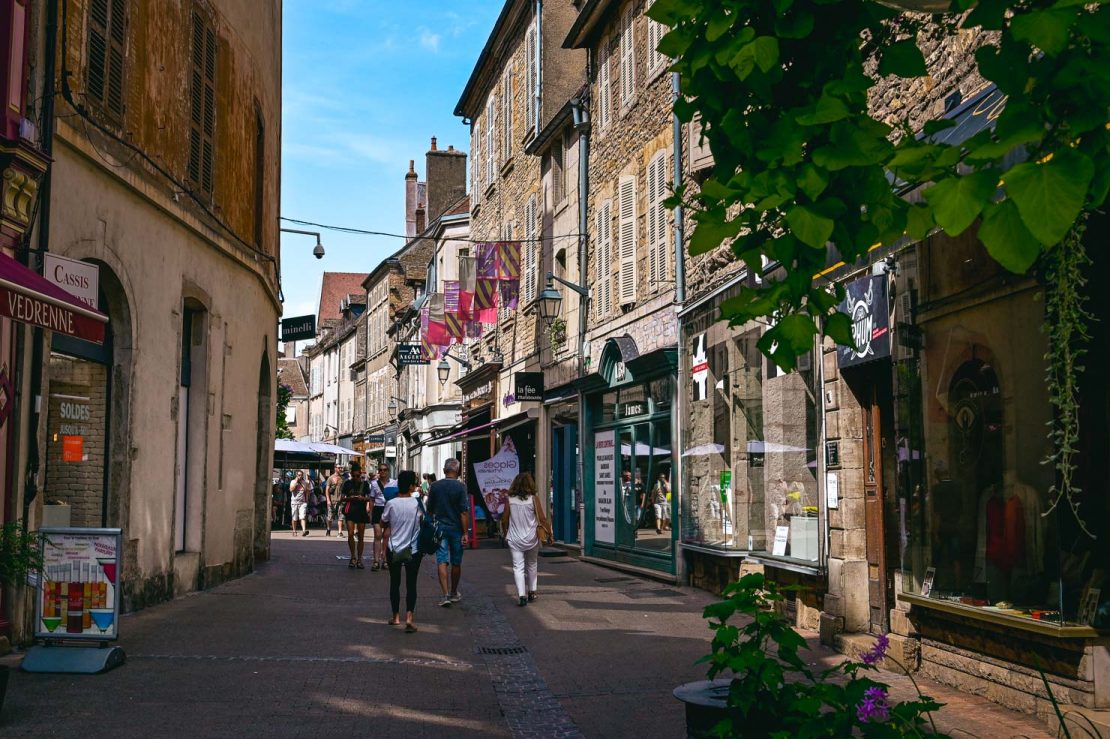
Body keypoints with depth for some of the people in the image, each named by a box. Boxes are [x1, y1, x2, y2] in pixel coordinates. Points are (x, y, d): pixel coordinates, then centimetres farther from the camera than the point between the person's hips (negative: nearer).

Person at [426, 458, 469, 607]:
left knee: (442, 561, -2)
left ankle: (446, 595, -14)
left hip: (439, 527, 1)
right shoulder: (460, 487, -9)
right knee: (456, 563, 13)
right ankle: (454, 593, 26)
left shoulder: (434, 486, 0)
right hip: (456, 528, -1)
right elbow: (463, 512, -12)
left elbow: (429, 509, 7)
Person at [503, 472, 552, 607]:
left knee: (518, 567, -1)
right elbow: (542, 519, -8)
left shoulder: (510, 499, -4)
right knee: (532, 565, 20)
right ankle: (531, 592, 27)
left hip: (514, 539, 0)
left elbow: (505, 519, 3)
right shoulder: (533, 499, -9)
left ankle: (521, 595, -13)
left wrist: (506, 534, 18)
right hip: (531, 539, 0)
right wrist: (549, 533, 4)